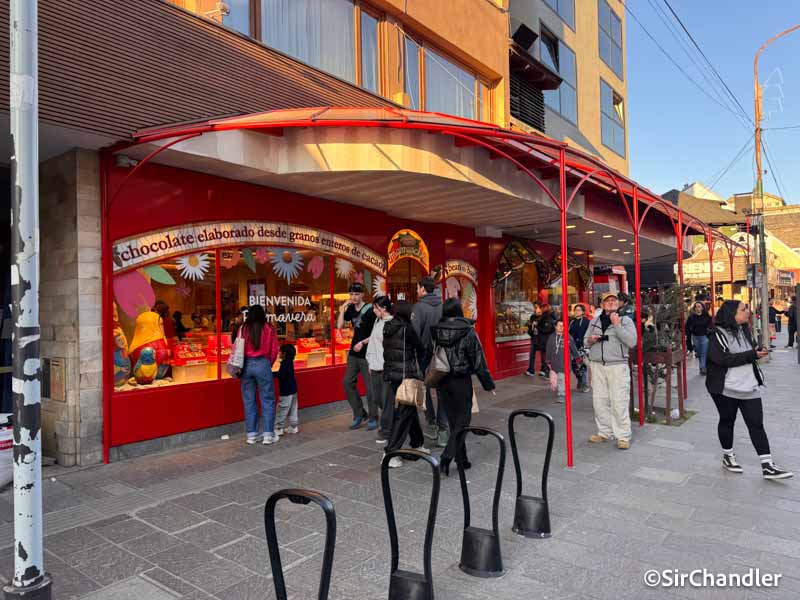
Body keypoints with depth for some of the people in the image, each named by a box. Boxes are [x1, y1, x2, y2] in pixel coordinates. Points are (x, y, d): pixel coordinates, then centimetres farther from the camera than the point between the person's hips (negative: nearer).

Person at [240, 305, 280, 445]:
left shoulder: (243, 329, 2)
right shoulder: (269, 329, 1)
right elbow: (274, 351, 1)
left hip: (246, 365, 2)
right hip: (263, 364, -2)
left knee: (249, 400, 10)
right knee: (267, 399, 6)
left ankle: (252, 434, 15)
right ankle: (268, 434, 5)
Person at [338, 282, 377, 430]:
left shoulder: (370, 310, -11)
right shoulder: (350, 309, 7)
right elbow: (339, 325, 2)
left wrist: (363, 342, -17)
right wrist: (342, 310, -6)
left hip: (367, 353, -6)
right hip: (354, 353, 7)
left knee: (370, 386, -2)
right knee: (347, 382, 6)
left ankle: (373, 418, 9)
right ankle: (359, 414, 18)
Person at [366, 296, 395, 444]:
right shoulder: (377, 321, 13)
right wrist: (371, 362, 15)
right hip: (375, 366, 8)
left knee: (387, 399, 1)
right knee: (376, 396, 13)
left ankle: (386, 431, 12)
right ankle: (388, 422, 34)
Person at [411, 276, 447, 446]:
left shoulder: (419, 307, -11)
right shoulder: (444, 306, 1)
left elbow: (415, 333, -14)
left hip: (425, 353, -3)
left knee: (424, 388, 16)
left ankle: (431, 423, 19)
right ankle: (442, 430, 7)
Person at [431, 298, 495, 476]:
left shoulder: (436, 330, -1)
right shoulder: (467, 331, -11)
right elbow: (478, 359, -7)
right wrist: (488, 383, 1)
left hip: (442, 380, 4)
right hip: (461, 380, -4)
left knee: (453, 418, 15)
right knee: (463, 417, 4)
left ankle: (461, 458, 23)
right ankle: (447, 455, -11)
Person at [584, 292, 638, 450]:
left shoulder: (625, 320, 2)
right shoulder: (594, 321, 13)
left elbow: (631, 342, -11)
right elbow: (585, 341, 20)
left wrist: (617, 325, -16)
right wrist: (590, 340, -3)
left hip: (617, 366, -4)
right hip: (597, 365, 4)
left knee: (619, 402, -5)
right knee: (600, 401, 8)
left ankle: (623, 436, 3)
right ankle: (604, 432, 21)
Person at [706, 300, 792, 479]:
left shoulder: (744, 330, 9)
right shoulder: (717, 335, -14)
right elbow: (723, 359, -24)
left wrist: (758, 351, 2)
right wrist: (752, 355, -22)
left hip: (749, 387, 6)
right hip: (726, 388, -6)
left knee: (756, 424, 3)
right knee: (727, 421, 10)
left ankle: (767, 466, 5)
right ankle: (727, 456, 27)